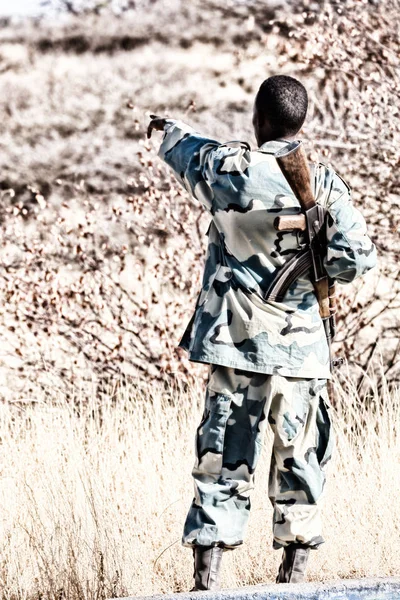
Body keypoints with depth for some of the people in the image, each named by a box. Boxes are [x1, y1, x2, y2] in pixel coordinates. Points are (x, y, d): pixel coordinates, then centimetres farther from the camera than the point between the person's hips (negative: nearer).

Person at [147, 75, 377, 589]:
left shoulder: (226, 169, -4)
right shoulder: (323, 181, -5)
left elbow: (186, 150, 20)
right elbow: (356, 257, -12)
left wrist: (166, 128, 43)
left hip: (235, 339, 0)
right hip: (301, 345, 0)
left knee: (223, 453, 3)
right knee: (299, 456, 10)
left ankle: (207, 574, -2)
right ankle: (295, 566, 11)